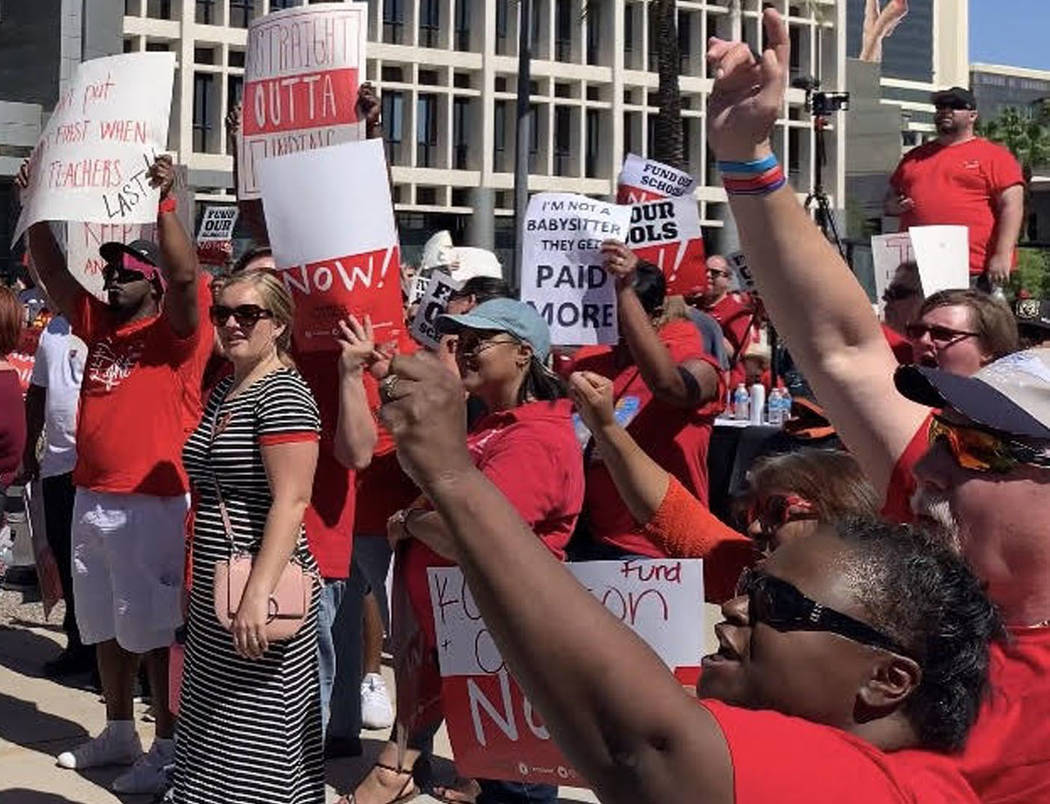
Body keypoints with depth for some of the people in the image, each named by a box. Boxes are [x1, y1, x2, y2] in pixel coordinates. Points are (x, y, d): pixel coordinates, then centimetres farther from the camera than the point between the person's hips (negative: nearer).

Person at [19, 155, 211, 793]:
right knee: (107, 625, 17)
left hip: (152, 504, -7)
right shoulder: (98, 322, 12)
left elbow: (186, 276, -23)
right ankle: (119, 733, 30)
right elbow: (52, 268, 14)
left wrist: (164, 202, -29)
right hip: (91, 498, 8)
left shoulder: (177, 331, -6)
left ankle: (169, 749, 6)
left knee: (157, 628, -2)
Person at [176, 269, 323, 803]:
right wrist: (194, 580, 21)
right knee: (214, 731, 15)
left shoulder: (282, 394, -12)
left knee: (259, 744, -4)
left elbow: (291, 499, -21)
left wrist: (258, 593, -27)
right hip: (213, 593, 9)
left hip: (259, 594, -9)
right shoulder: (222, 392, 15)